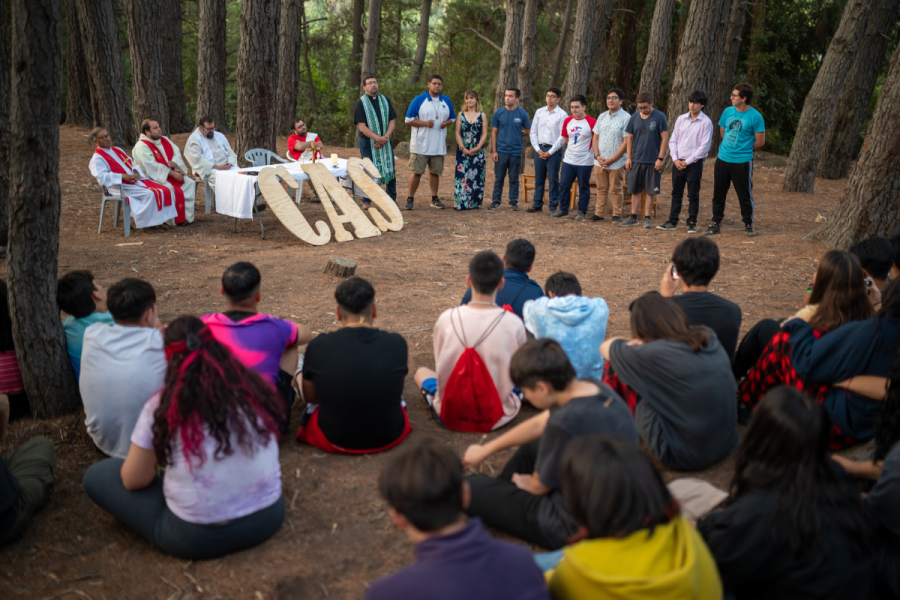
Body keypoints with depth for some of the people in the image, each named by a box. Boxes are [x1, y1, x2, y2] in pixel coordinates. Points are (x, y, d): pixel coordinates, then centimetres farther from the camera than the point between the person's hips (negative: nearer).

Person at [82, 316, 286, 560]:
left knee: (96, 475, 9)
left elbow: (134, 480, -5)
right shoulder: (254, 388, -6)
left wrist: (153, 457, 16)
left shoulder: (163, 405, -13)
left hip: (200, 538, -4)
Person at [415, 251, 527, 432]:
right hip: (498, 417, 0)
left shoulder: (446, 318, -13)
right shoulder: (514, 324, -15)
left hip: (449, 414, 1)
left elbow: (440, 366, 2)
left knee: (422, 372, 30)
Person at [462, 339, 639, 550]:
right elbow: (538, 424, 10)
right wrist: (485, 450, 21)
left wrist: (527, 483, 10)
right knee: (532, 446, 29)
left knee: (471, 488, 3)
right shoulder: (594, 388, -6)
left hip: (577, 527, -8)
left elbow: (540, 486, -16)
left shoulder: (566, 422, -33)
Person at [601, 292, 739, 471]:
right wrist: (641, 344, 3)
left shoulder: (653, 354, -22)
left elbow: (605, 348, -2)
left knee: (617, 365, 2)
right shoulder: (709, 337, -4)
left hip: (682, 457, -7)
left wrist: (633, 342, 15)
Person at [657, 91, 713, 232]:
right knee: (676, 194, 9)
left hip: (694, 163, -4)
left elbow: (704, 146, -9)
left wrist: (687, 161, -11)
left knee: (693, 195, 3)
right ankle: (672, 222, 16)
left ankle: (692, 223, 12)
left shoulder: (706, 122, -6)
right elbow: (673, 140, 9)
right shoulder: (681, 119, 8)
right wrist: (675, 159, -5)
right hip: (678, 162, 4)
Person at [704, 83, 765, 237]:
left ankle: (748, 225, 18)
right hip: (723, 159, 4)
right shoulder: (728, 111, 4)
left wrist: (745, 149, 7)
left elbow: (760, 141, -5)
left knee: (745, 195, 3)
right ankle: (716, 223, 19)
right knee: (718, 193, 8)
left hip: (742, 162, -4)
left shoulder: (755, 117, -10)